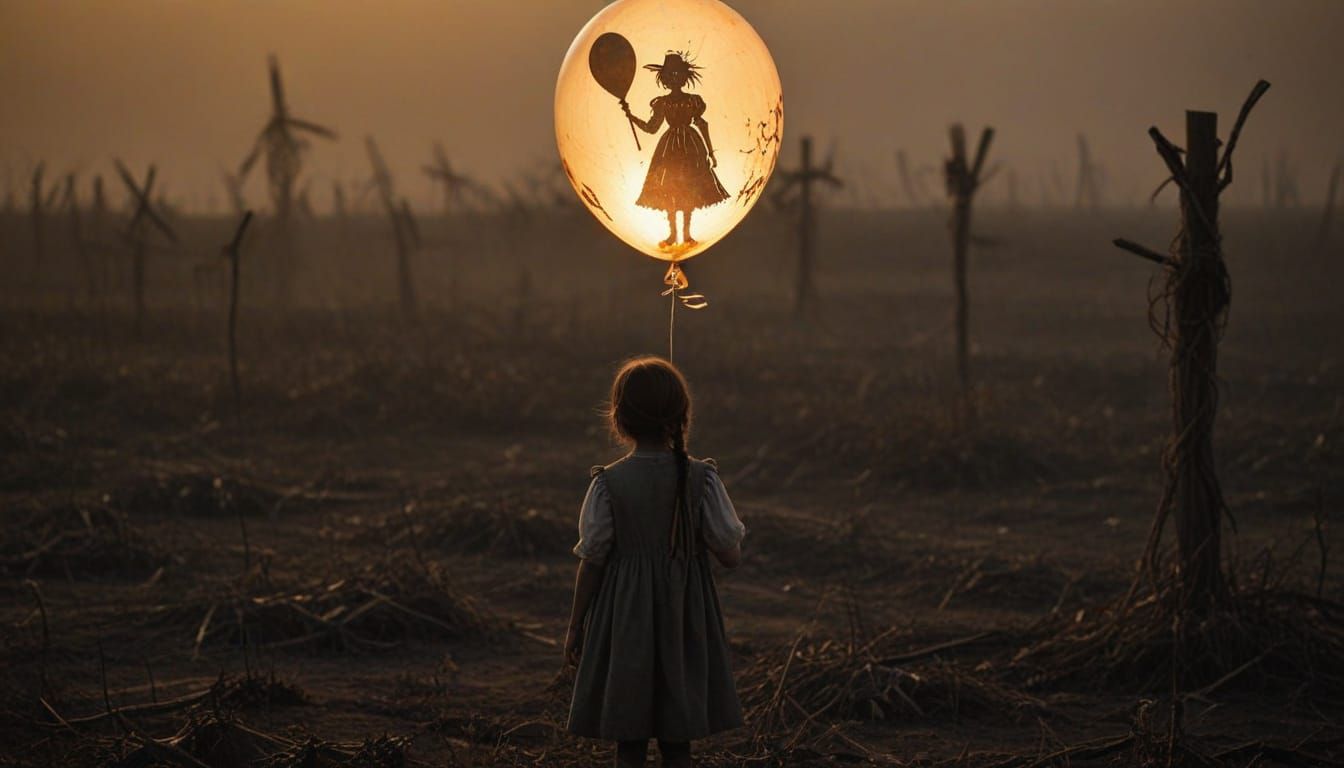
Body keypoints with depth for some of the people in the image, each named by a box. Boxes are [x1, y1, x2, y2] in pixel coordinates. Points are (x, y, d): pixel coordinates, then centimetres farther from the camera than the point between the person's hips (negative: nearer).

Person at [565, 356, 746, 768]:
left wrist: (575, 626, 5)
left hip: (625, 623, -1)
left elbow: (591, 563, -6)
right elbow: (731, 556, -6)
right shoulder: (701, 479, -8)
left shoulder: (608, 483, -10)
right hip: (684, 620, 1)